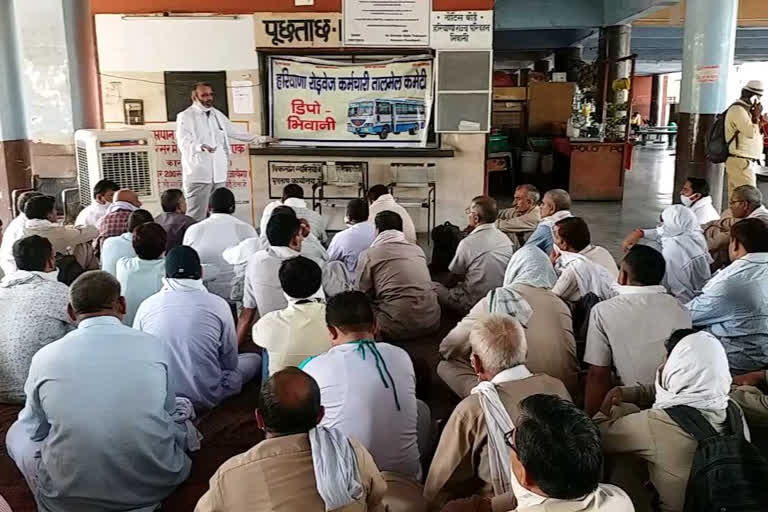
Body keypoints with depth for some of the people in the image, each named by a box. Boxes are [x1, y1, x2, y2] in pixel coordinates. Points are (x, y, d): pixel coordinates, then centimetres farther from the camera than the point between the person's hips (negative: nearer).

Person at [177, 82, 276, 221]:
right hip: (198, 175, -6)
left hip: (219, 174, 6)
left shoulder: (217, 114, 17)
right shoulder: (185, 117, -3)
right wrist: (201, 147, -35)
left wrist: (259, 139, 28)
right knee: (197, 217, -7)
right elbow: (185, 143, -15)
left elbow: (235, 132, 28)